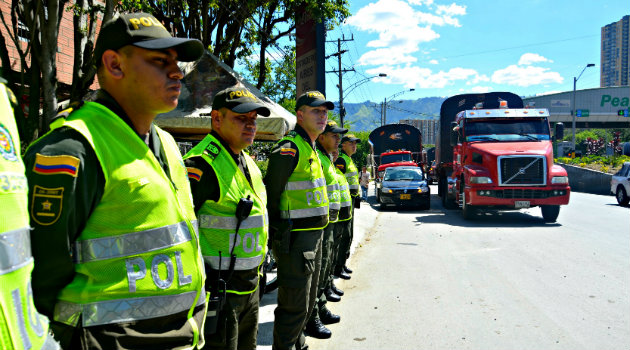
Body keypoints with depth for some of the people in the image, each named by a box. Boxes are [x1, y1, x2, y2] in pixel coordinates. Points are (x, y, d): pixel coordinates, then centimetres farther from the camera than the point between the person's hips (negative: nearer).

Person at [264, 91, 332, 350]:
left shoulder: (311, 149, 16)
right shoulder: (289, 148, -16)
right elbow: (271, 193, -20)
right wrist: (275, 232, -18)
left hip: (313, 236, 10)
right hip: (295, 240, -10)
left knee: (307, 302, 22)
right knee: (295, 306, -2)